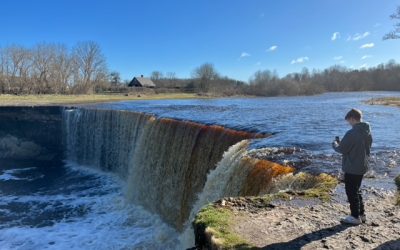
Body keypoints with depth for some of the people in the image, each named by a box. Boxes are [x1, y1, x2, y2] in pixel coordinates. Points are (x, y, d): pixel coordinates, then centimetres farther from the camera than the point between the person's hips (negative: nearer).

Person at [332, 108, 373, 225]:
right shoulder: (368, 132, 6)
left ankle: (355, 217, 12)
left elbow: (341, 149, -19)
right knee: (356, 191, 21)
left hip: (352, 168, -9)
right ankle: (361, 214, 28)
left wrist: (335, 144, 2)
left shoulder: (352, 133, -23)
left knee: (351, 192, 4)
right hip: (362, 167, 9)